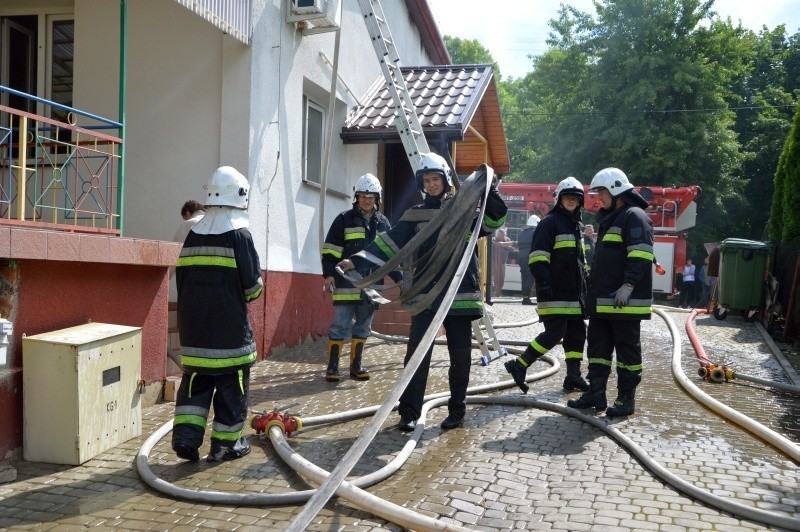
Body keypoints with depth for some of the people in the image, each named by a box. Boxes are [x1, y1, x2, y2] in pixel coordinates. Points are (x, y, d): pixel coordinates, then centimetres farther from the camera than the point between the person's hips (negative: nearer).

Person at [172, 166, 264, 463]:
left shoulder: (193, 235, 10)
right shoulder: (239, 234, -9)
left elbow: (181, 279, 13)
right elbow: (252, 284, -12)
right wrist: (249, 293, 10)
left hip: (192, 326, 6)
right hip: (229, 329, -5)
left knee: (195, 380, 13)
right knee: (232, 385, 6)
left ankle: (186, 435, 6)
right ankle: (225, 443, 13)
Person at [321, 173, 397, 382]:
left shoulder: (383, 223, 12)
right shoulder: (344, 219, -1)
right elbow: (330, 251, -3)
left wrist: (398, 278, 11)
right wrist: (329, 274, -14)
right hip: (347, 283, -4)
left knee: (364, 326, 10)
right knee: (341, 325, -4)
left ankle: (356, 365, 20)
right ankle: (332, 366, 4)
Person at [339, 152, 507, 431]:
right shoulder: (415, 215, 8)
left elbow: (495, 219, -3)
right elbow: (389, 243, 2)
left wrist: (489, 188, -14)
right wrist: (358, 261, -8)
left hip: (460, 294, 0)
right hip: (425, 295, 0)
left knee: (460, 355, 6)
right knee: (417, 353, -7)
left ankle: (457, 410, 21)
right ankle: (409, 413, 1)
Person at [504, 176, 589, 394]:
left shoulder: (576, 224, 21)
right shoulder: (550, 222, -6)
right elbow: (538, 256, -14)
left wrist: (585, 282, 25)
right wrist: (543, 281, -23)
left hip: (574, 290, 9)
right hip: (554, 290, -9)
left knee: (577, 332, 9)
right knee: (554, 332, -13)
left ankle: (573, 376, 16)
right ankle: (519, 365, -6)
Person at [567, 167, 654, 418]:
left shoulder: (634, 216, -10)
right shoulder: (609, 219, 21)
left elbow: (641, 256, -21)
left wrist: (628, 286, -27)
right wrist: (594, 291, 24)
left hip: (624, 301, -10)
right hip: (602, 300, 10)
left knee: (627, 348, 0)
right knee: (597, 347, 12)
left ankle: (626, 398, 8)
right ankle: (596, 393, 20)